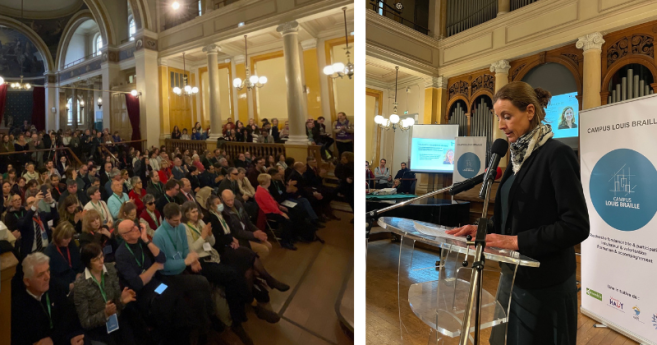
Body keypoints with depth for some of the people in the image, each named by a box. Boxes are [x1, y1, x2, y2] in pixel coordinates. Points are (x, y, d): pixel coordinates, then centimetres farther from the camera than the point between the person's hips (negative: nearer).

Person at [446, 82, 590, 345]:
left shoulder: (557, 154, -15)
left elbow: (576, 226, -20)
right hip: (515, 276, 8)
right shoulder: (520, 156, 9)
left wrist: (517, 241, -24)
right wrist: (484, 229, 1)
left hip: (545, 284, -8)